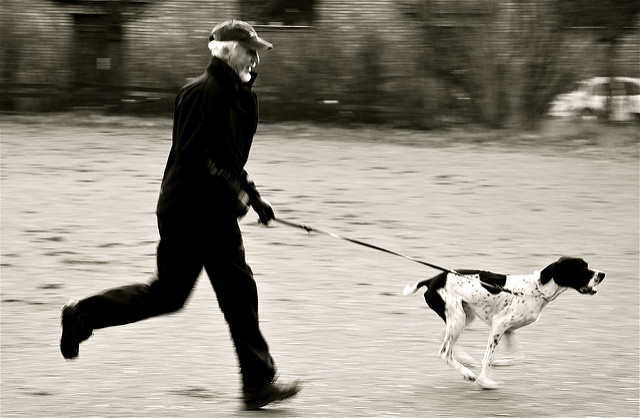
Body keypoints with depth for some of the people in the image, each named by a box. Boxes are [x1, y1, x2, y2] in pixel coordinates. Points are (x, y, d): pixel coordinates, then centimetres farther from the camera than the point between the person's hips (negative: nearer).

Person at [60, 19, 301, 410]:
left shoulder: (239, 97, 14)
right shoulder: (202, 92, -16)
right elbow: (192, 153, -22)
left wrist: (253, 197, 15)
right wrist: (234, 191, -22)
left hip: (217, 213, 10)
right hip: (188, 209, -10)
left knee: (239, 290, 6)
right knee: (170, 292, -5)